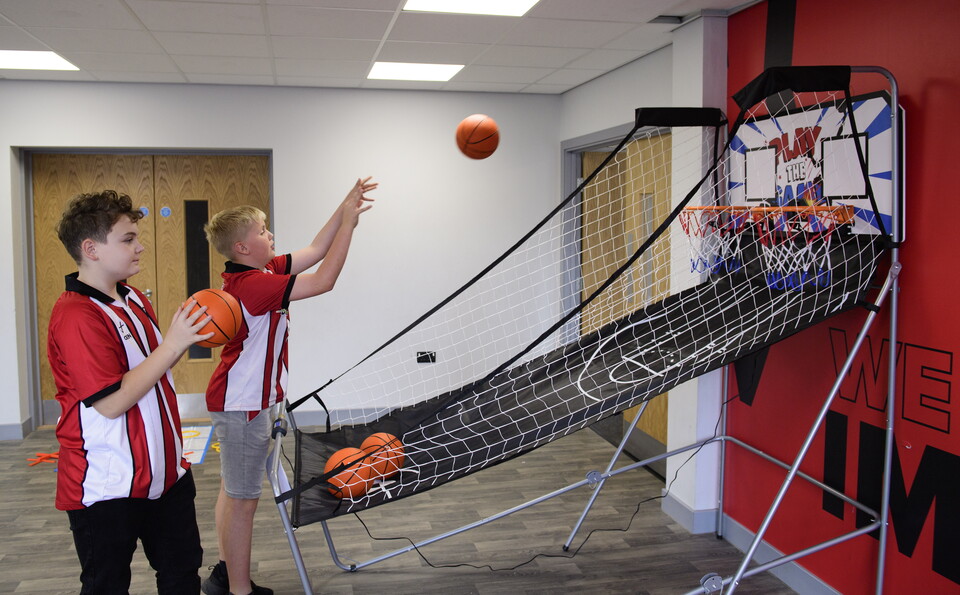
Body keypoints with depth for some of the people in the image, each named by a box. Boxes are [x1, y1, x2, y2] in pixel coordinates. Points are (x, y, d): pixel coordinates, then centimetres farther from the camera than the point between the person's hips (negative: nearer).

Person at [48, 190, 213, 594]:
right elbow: (111, 402, -26)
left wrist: (186, 336, 1)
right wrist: (172, 344, -24)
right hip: (106, 488, -8)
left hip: (163, 471, 8)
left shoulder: (133, 298, 7)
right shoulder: (77, 316, -21)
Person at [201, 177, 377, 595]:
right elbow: (324, 280, -28)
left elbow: (313, 252, 8)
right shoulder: (252, 284, -24)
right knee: (243, 499, 0)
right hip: (243, 404, -10)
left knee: (232, 490, 20)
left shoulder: (262, 272, 4)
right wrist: (349, 223, -23)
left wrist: (344, 208, 2)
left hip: (247, 400, 10)